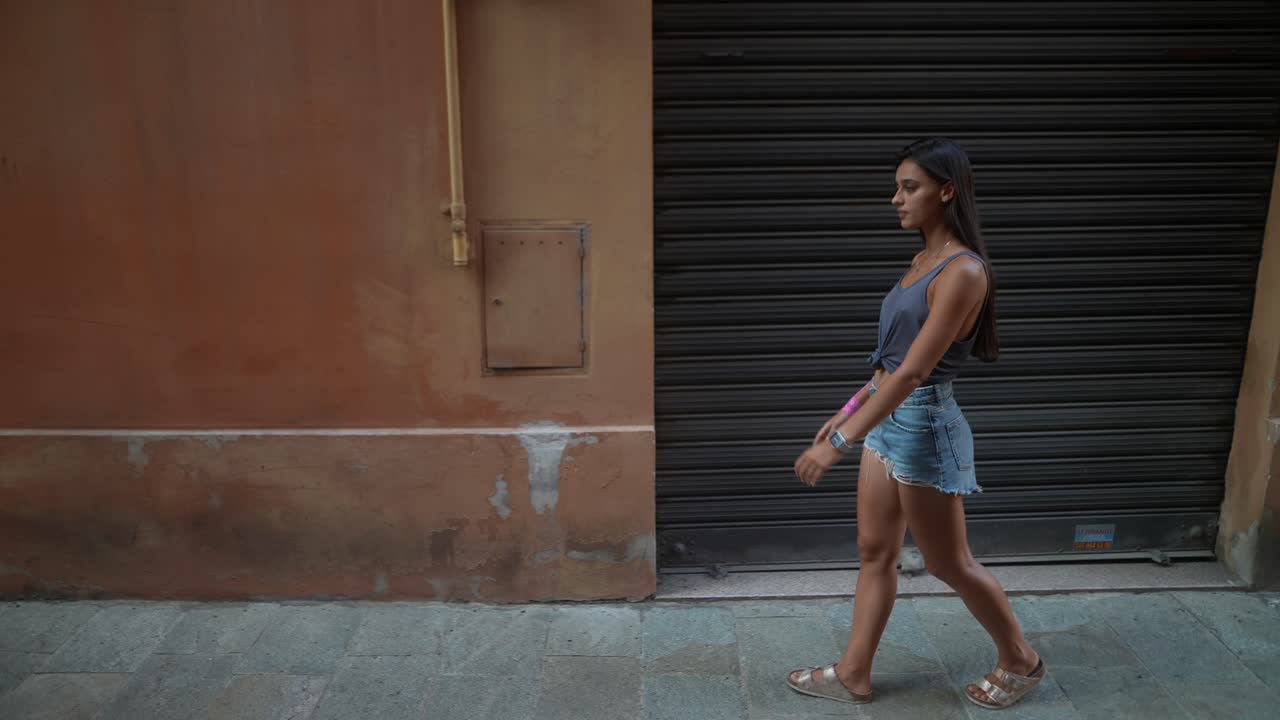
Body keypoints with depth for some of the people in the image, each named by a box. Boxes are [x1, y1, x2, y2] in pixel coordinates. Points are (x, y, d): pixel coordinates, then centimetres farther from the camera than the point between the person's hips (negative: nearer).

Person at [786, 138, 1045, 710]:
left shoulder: (962, 271, -21)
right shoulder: (925, 259, 8)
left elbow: (914, 370, -27)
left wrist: (840, 441, -29)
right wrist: (848, 412, 19)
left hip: (924, 425, -9)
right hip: (887, 420, 9)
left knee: (948, 563, 9)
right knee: (875, 552, 15)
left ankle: (1021, 662, 32)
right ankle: (853, 675, 28)